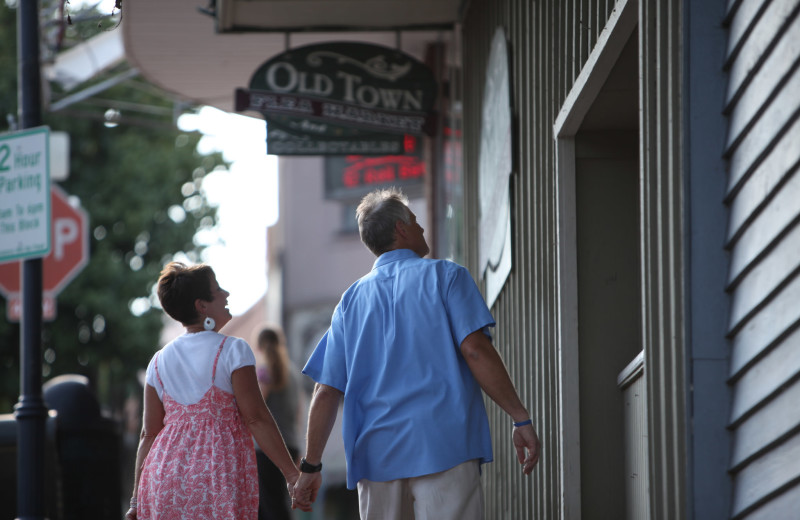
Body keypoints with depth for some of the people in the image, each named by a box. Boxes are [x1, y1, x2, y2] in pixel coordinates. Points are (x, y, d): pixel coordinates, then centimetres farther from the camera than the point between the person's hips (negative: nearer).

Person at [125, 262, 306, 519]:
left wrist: (137, 498, 15)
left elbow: (149, 434, 12)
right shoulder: (233, 351, -2)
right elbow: (256, 417, -8)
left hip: (165, 470, 5)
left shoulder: (160, 361, 13)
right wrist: (292, 474, -7)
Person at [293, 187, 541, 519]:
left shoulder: (352, 299, 16)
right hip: (444, 445, -5)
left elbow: (326, 392, 11)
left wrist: (311, 466, 15)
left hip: (376, 454, 5)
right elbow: (475, 349, -9)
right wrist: (521, 419, -8)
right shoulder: (445, 276, 4)